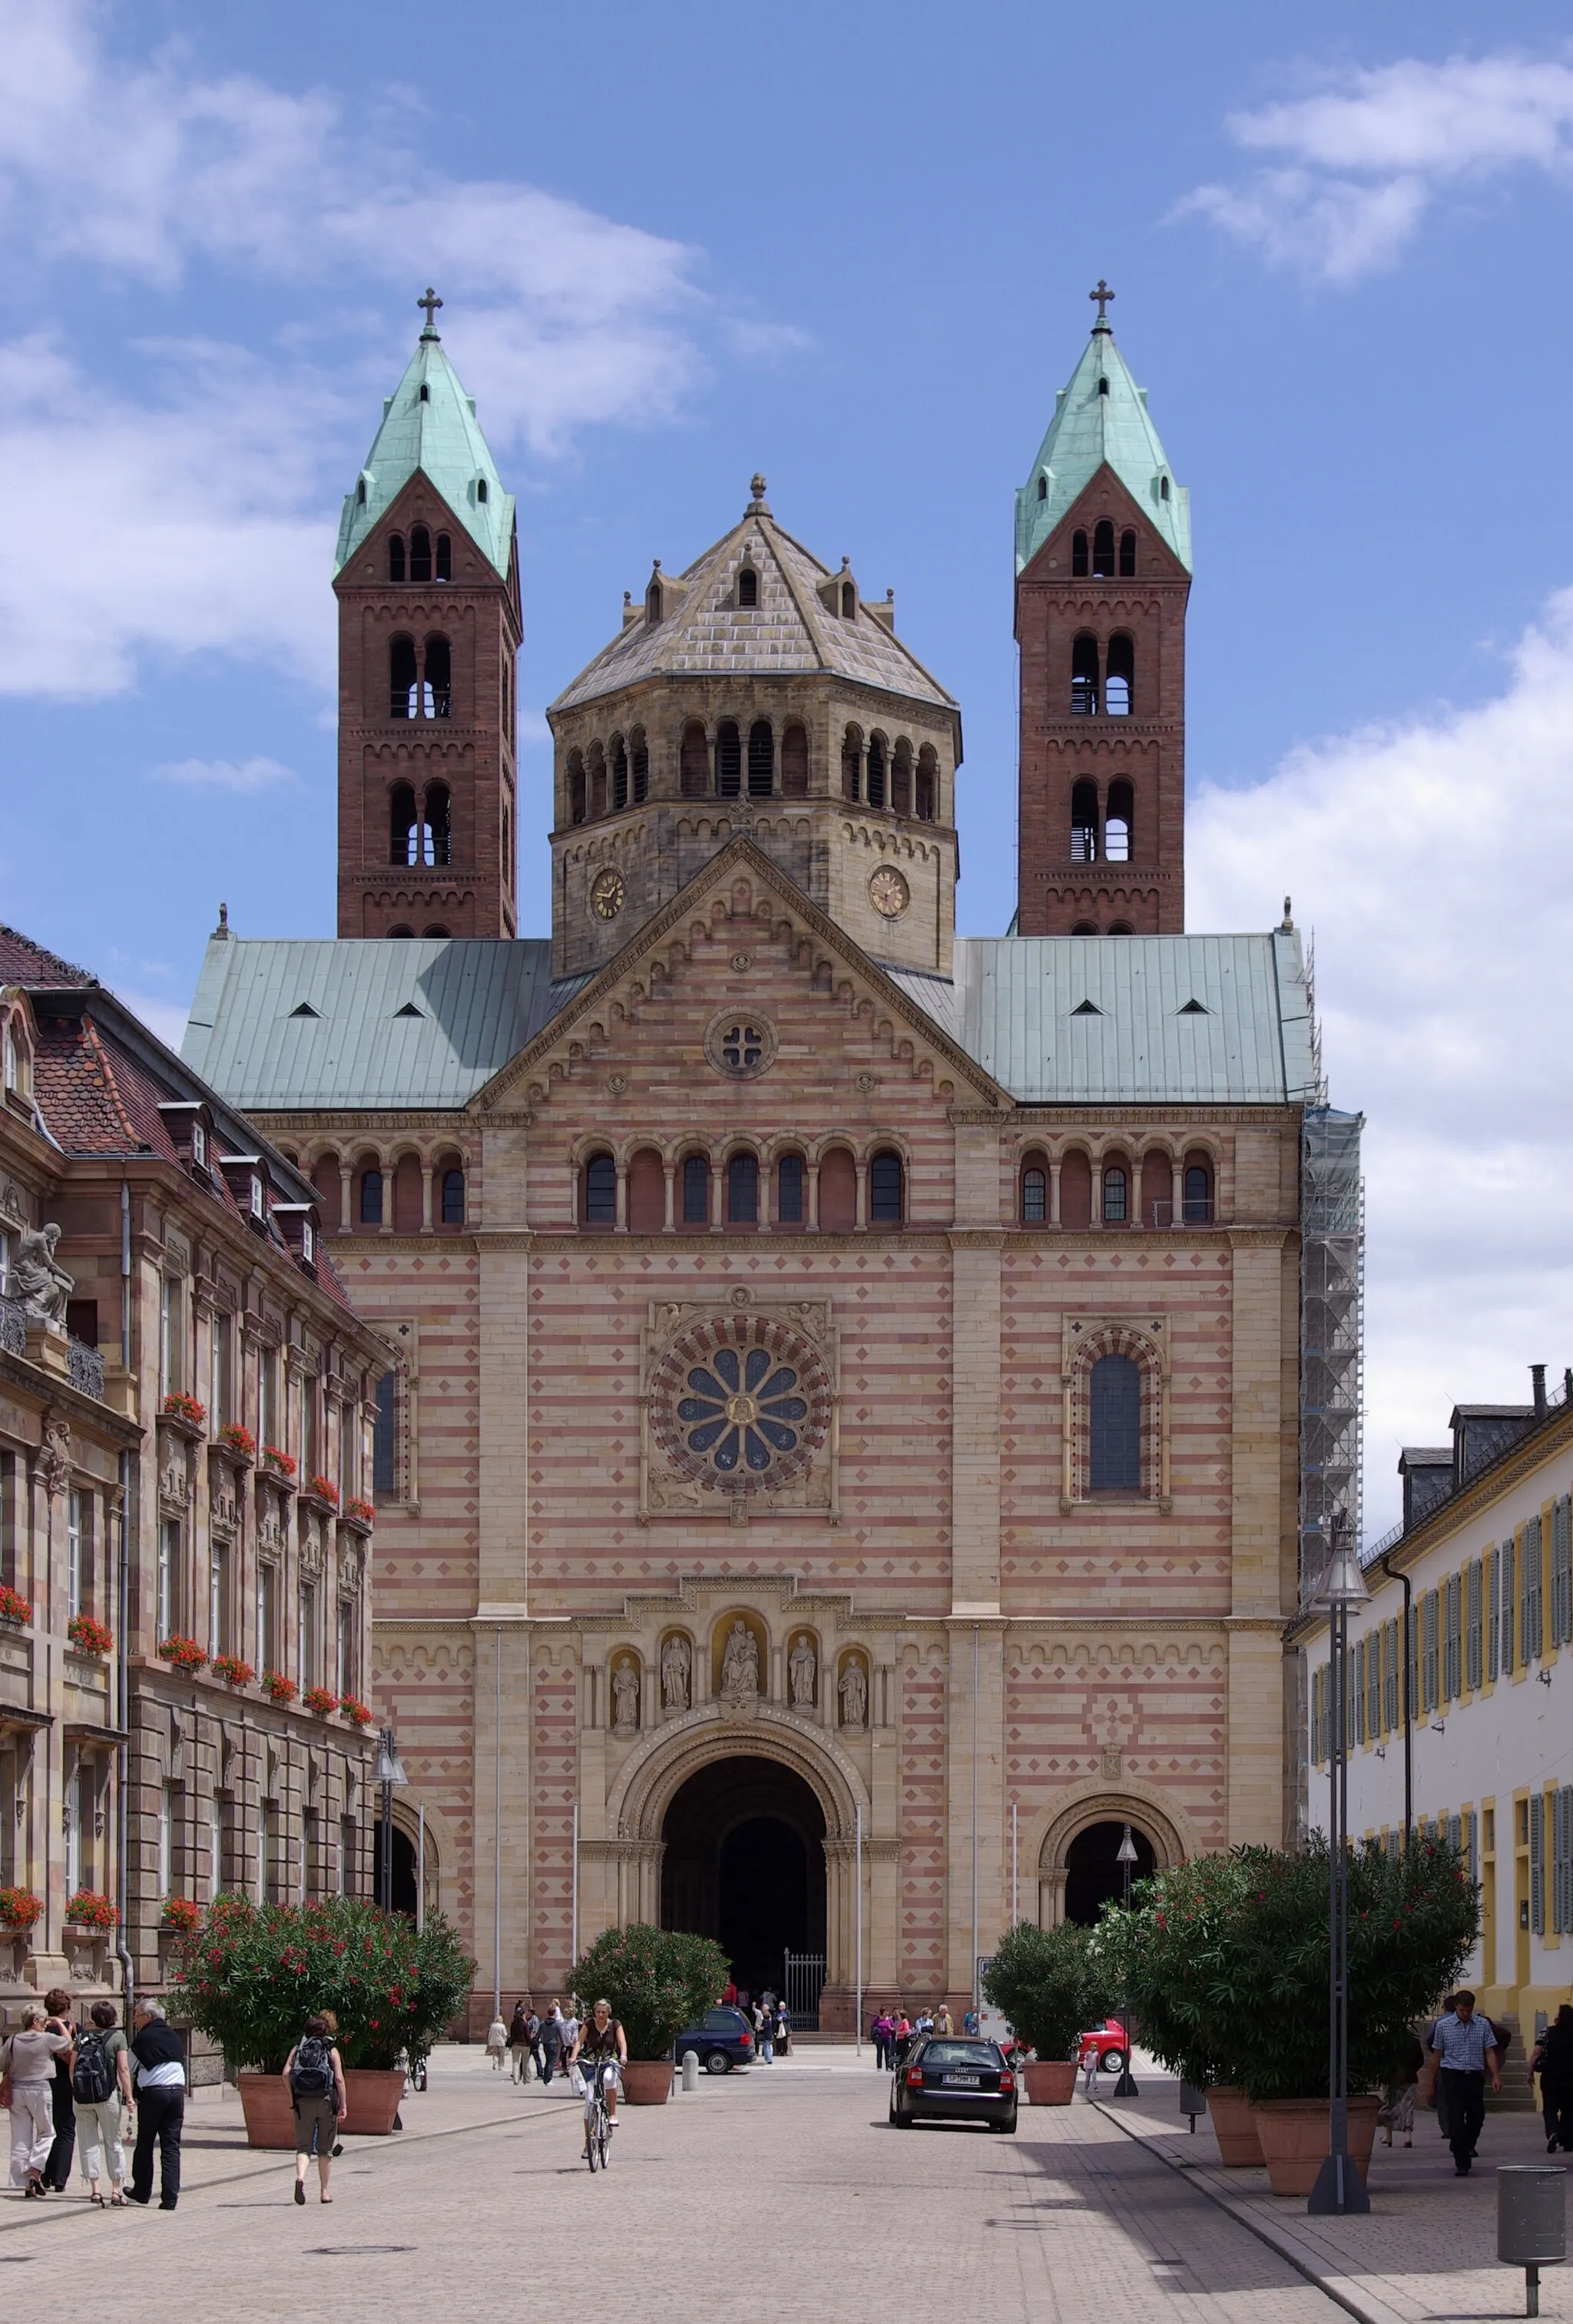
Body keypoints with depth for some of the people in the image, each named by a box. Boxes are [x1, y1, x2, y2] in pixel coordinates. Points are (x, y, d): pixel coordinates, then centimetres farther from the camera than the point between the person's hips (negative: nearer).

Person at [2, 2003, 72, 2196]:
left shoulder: (12, 2041, 0)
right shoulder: (46, 2039, -10)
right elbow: (68, 2043, 5)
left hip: (17, 2089, 4)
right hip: (40, 2089, -4)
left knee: (20, 2137, 7)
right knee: (46, 2133, 11)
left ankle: (24, 2182, 6)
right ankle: (35, 2172, -6)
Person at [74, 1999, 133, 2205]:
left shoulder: (82, 2037, 7)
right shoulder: (117, 2037, -2)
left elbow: (72, 2070, 6)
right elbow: (123, 2069, -8)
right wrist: (128, 2096, -4)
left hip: (82, 2097, 2)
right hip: (108, 2095, -2)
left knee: (89, 2143, 8)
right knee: (114, 2143, 7)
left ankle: (95, 2189, 4)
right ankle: (116, 2190, 6)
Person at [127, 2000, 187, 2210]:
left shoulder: (143, 2038, -3)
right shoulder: (173, 2036, 12)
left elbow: (128, 2068, 3)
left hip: (152, 2094, -4)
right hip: (177, 2092, 4)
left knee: (145, 2143, 12)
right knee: (171, 2146, 2)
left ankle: (142, 2191, 21)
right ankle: (170, 2197, -5)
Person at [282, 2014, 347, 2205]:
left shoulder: (297, 2049, 10)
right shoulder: (331, 2050, 4)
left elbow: (286, 2073, -2)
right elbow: (339, 2079, -5)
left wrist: (292, 2096, 7)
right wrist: (344, 2105, -3)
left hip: (303, 2102, 1)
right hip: (326, 2101, -1)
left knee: (303, 2146, 2)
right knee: (325, 2149, 10)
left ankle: (300, 2177, -26)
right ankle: (324, 2191, 14)